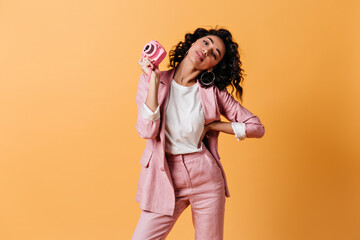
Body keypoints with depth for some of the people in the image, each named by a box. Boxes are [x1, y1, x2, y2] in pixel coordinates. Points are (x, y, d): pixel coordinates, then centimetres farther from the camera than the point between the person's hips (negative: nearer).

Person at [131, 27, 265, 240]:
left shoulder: (213, 92, -2)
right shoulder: (151, 80, -2)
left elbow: (256, 127, 0)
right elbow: (147, 131, -15)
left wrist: (212, 125, -6)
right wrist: (154, 81, -16)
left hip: (207, 180, 1)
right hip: (166, 180, 0)